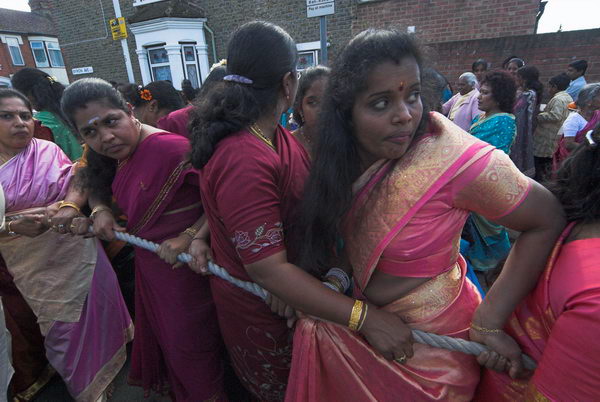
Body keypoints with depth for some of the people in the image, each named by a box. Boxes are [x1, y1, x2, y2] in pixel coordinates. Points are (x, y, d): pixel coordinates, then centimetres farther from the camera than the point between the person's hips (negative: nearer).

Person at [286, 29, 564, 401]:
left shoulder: (455, 158, -28)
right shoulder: (344, 152, -12)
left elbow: (547, 220, -18)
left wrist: (489, 322, -20)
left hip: (425, 346, -4)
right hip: (365, 322, 5)